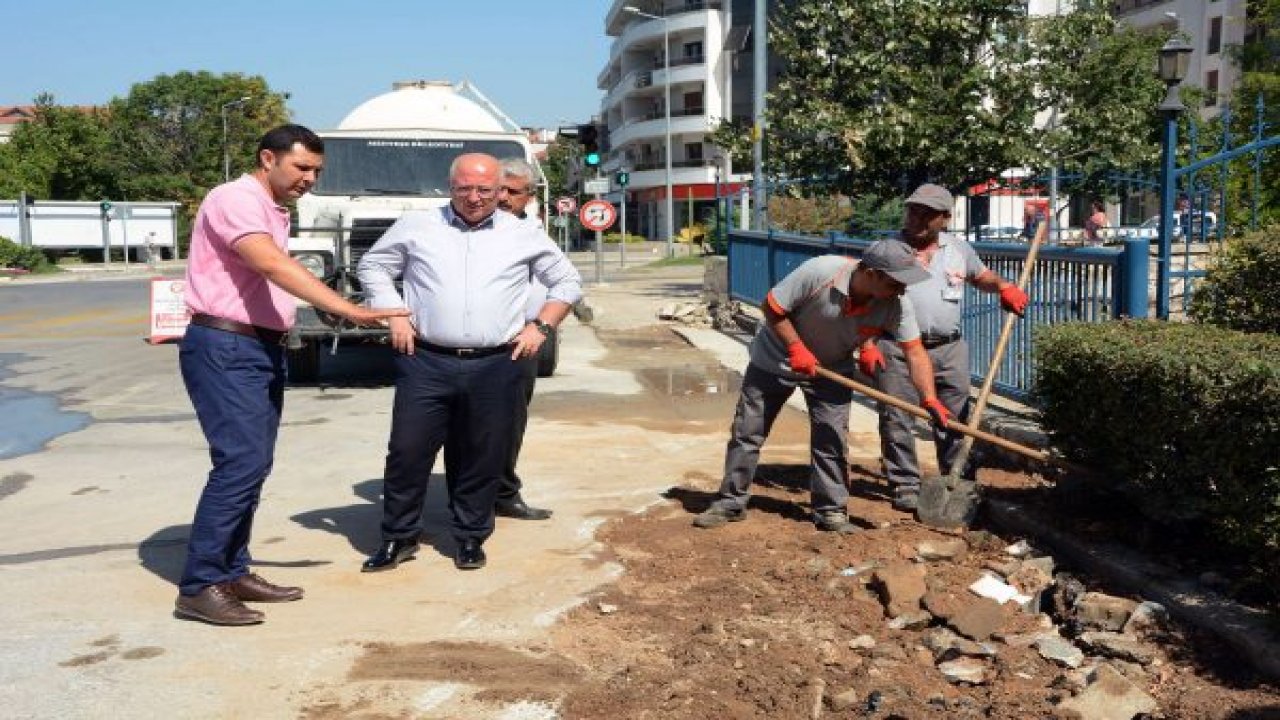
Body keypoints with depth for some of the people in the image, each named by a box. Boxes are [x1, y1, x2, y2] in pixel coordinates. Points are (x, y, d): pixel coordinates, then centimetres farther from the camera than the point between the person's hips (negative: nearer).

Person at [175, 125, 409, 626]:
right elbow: (275, 266, -28)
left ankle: (232, 572, 18)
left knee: (253, 464, 10)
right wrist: (350, 311, -35)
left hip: (262, 348, 10)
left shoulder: (274, 212, 18)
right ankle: (198, 587, -7)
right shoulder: (234, 199, -13)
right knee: (241, 462, -14)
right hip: (224, 348, -10)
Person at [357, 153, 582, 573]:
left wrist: (541, 326, 3)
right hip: (426, 363, 0)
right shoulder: (417, 226, 7)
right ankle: (399, 537, 18)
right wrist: (394, 315, 2)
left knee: (485, 457, 7)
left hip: (496, 367, 1)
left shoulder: (524, 235, 8)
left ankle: (471, 536, 24)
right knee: (408, 451, 1)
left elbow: (567, 282, 15)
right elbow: (373, 266, 15)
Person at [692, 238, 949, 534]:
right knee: (747, 432, 4)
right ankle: (731, 502, 16)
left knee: (831, 440, -2)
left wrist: (929, 399, -31)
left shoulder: (896, 304, -23)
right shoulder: (819, 271, -34)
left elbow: (915, 352, -19)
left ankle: (831, 511, 12)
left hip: (832, 369, 2)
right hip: (776, 359, -2)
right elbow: (771, 307, -22)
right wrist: (796, 348, -26)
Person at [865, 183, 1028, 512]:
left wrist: (1004, 287, 3)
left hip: (948, 349, 3)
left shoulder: (959, 248, 11)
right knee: (896, 420, -1)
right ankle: (905, 486, 10)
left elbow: (982, 276, 26)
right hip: (896, 347, -3)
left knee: (955, 420, 7)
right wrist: (866, 346, -10)